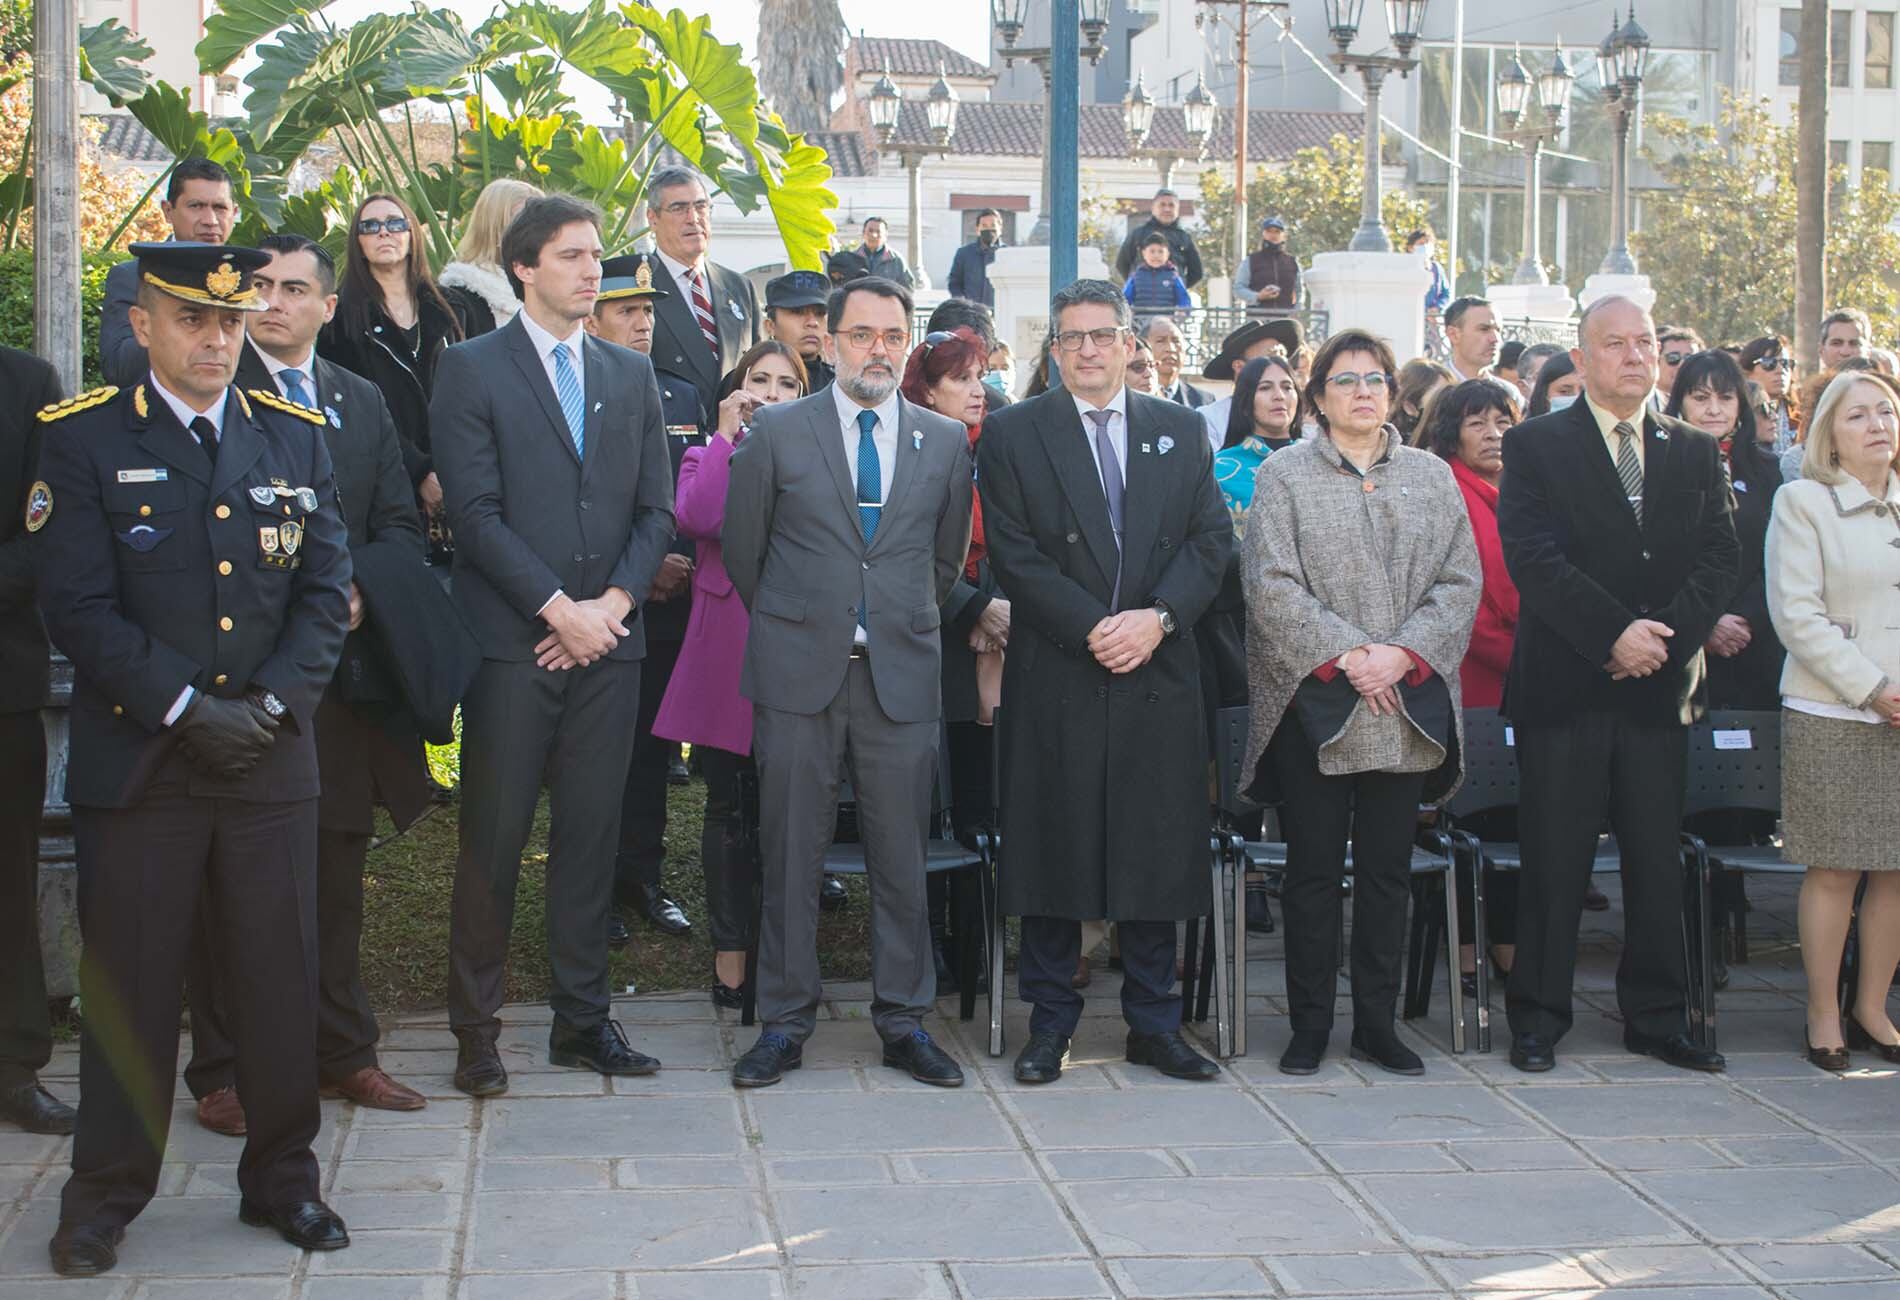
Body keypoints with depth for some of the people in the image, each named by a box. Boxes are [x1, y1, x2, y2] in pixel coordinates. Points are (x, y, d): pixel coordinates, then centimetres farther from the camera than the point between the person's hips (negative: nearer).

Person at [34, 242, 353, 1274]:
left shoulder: (295, 437, 10)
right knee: (128, 986, 5)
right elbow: (79, 605, -7)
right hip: (134, 760, -2)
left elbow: (325, 590, 6)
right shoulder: (82, 438, 0)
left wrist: (271, 704, -8)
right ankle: (103, 1198, 18)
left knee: (282, 979, 7)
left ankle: (283, 1179, 22)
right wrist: (187, 709, -14)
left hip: (271, 759, 3)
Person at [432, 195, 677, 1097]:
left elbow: (656, 508, 11)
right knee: (492, 843, -1)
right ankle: (476, 1031, 8)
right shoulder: (473, 369, 0)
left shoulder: (631, 375, 14)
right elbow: (475, 512, -8)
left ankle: (582, 1019, 16)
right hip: (512, 642, -4)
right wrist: (558, 608, -13)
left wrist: (614, 601, -4)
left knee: (592, 837, 8)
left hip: (607, 640, 4)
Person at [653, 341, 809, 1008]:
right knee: (729, 807, 2)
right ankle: (730, 954, 9)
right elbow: (697, 519, -12)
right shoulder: (707, 458, 11)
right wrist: (728, 435, -8)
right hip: (727, 647, -1)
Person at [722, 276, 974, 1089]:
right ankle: (784, 1022, 12)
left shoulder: (945, 441, 9)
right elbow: (743, 548, 9)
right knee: (791, 853, 2)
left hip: (902, 677, 2)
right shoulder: (776, 431, 2)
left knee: (901, 855, 4)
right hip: (799, 673, -1)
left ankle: (904, 1022, 15)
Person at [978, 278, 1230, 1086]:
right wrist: (1093, 628, -13)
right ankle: (1049, 1025, 11)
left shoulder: (1180, 432, 13)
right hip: (1055, 678, -2)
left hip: (1160, 675, 2)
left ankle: (1154, 1026, 15)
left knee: (1158, 856, 5)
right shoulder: (1012, 435, 4)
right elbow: (1014, 554, -4)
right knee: (1053, 850, 1)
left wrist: (1158, 617, -10)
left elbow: (1211, 540, 6)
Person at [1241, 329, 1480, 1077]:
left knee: (1388, 869, 7)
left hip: (1408, 707, 3)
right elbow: (1272, 585, -6)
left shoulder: (1432, 476, 12)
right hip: (1314, 704, -3)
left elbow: (1460, 581, 4)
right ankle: (1310, 1027, 11)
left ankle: (1377, 1025, 16)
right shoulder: (1284, 476, 3)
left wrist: (1402, 655, -10)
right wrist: (1344, 655, -14)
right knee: (1314, 869, 2)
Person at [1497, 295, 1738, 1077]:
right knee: (1554, 858, 1)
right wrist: (1615, 633, -17)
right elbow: (1534, 558, -10)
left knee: (1658, 858, 7)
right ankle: (1539, 1018, 10)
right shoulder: (1536, 446, 1)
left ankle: (1657, 1017, 18)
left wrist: (1667, 632, -12)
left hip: (1660, 686, 4)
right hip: (1565, 683, -3)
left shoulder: (1694, 453, 13)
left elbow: (1720, 557, 4)